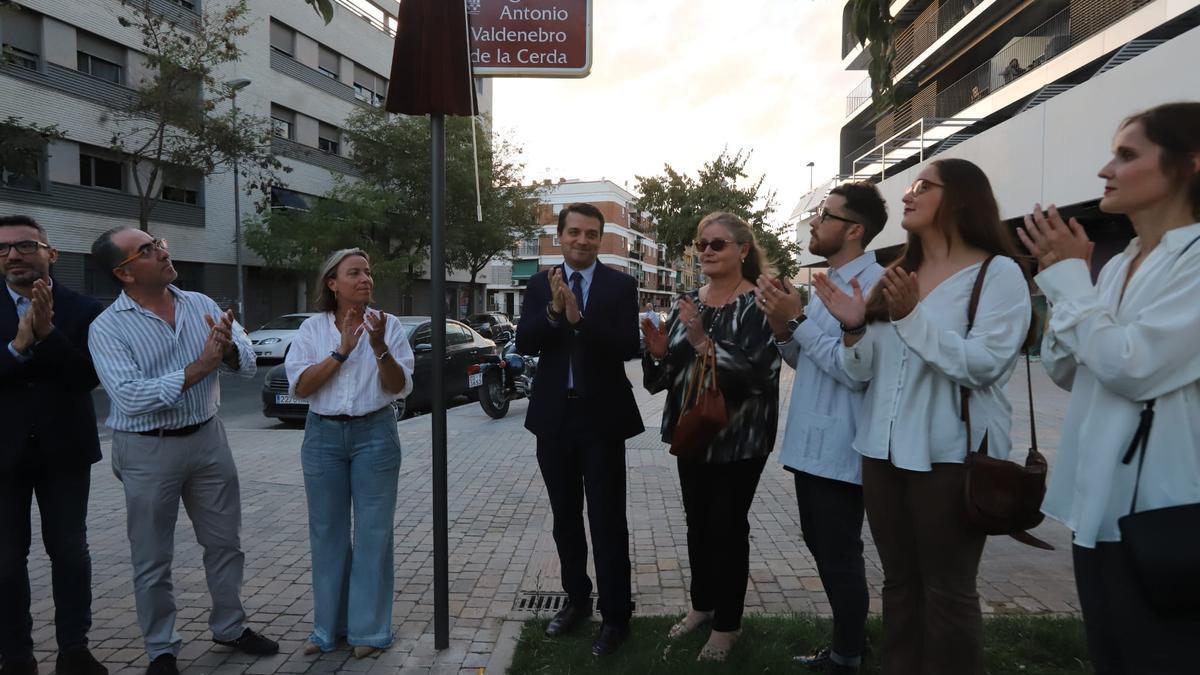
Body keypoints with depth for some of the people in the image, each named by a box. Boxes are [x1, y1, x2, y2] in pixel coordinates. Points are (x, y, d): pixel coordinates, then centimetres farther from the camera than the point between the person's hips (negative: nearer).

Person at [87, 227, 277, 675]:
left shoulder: (201, 305, 2)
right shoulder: (107, 328, -10)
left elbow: (246, 365, -1)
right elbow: (130, 397, -22)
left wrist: (228, 347, -24)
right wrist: (199, 367, -25)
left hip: (208, 438, 4)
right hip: (147, 451, -4)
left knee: (225, 542, 15)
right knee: (152, 559, 9)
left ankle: (230, 626, 34)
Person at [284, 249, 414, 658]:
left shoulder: (387, 325, -1)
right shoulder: (312, 329, 2)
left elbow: (400, 388, -6)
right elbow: (299, 387, -7)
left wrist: (379, 348, -21)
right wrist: (341, 352, -16)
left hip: (374, 434, -1)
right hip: (323, 436, 2)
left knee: (373, 531, 3)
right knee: (327, 532, 9)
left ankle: (370, 628, 15)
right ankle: (329, 626, 25)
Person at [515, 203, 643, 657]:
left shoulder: (621, 285, -4)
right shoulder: (540, 284, 4)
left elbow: (628, 347, -15)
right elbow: (524, 343, -6)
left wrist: (579, 318, -28)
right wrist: (553, 310, -23)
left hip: (602, 416, -3)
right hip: (554, 416, 4)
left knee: (607, 520, 1)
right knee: (565, 517, 16)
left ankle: (616, 617, 14)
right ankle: (576, 599, 33)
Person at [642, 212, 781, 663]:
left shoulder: (759, 304, -11)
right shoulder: (687, 302, 7)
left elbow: (757, 371, -23)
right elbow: (668, 372, 10)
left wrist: (704, 342, -30)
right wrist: (659, 352, -12)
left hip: (738, 437, -6)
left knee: (728, 526, 4)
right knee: (697, 523, 16)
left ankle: (727, 623, 21)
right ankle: (702, 604, 35)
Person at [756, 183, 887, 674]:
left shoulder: (873, 282, -17)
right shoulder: (829, 281, 14)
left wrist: (797, 320, -21)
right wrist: (783, 327, -4)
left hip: (839, 449, -10)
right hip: (811, 443, 10)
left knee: (840, 557, 4)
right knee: (821, 545, 20)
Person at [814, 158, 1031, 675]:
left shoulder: (999, 273, -5)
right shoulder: (894, 276, 14)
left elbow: (982, 365, -19)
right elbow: (863, 372, 12)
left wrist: (912, 315, -22)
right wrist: (854, 327, -7)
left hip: (950, 454, -6)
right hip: (884, 449, 6)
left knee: (948, 590, 3)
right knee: (899, 582, 14)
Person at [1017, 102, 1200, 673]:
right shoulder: (1118, 266, 11)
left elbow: (1131, 365, -24)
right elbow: (1067, 372, 11)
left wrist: (1070, 277, -12)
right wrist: (1061, 279, 0)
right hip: (1099, 503, 8)